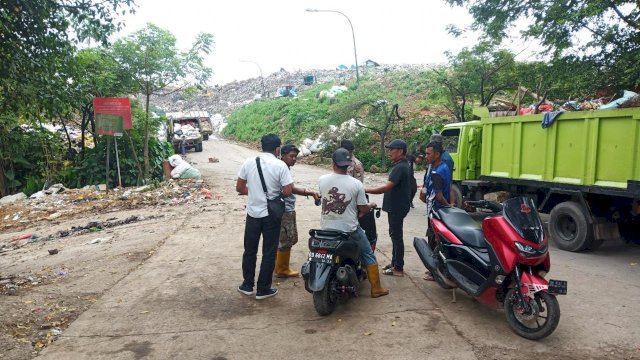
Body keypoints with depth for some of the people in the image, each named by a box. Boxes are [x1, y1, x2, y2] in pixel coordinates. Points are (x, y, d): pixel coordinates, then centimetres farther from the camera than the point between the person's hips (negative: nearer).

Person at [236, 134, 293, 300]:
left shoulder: (248, 162, -3)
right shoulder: (280, 165, -13)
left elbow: (239, 188, 2)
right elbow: (288, 191, -14)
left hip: (253, 213, 3)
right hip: (271, 215, -3)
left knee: (250, 251, 17)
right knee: (269, 253, 9)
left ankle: (247, 285, 27)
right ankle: (263, 289, 17)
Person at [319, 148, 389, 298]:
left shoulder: (322, 180, -6)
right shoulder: (356, 184, -13)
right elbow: (363, 209, -6)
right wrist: (371, 205, 17)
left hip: (327, 228, 3)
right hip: (349, 229, -2)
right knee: (369, 256, 16)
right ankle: (376, 288, 21)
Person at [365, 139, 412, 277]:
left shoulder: (400, 167, -22)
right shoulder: (402, 165, 12)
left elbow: (387, 187, -30)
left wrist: (366, 190, -28)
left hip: (397, 207, -11)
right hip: (396, 206, 11)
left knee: (396, 236, -3)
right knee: (395, 235, 17)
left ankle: (398, 268, 5)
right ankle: (395, 262, 28)